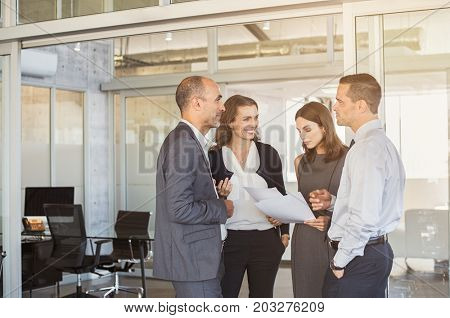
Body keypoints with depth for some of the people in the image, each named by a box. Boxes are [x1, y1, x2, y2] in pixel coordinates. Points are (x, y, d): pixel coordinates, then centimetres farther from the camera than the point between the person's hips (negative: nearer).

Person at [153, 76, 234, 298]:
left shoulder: (191, 140, 14)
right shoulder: (183, 142, -18)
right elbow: (180, 209, -24)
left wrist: (215, 195, 8)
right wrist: (222, 208, -11)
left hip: (197, 257, 10)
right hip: (193, 260, -10)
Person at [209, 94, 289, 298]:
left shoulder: (268, 153, 4)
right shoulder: (215, 157, -1)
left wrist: (285, 233, 9)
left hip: (265, 240, 1)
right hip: (229, 241, -1)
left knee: (262, 298, 11)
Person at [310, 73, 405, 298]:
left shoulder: (367, 148, -19)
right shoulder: (382, 142, 13)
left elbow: (364, 218, -25)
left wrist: (340, 262, -15)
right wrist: (333, 202, 7)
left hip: (357, 260, -10)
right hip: (379, 251, 10)